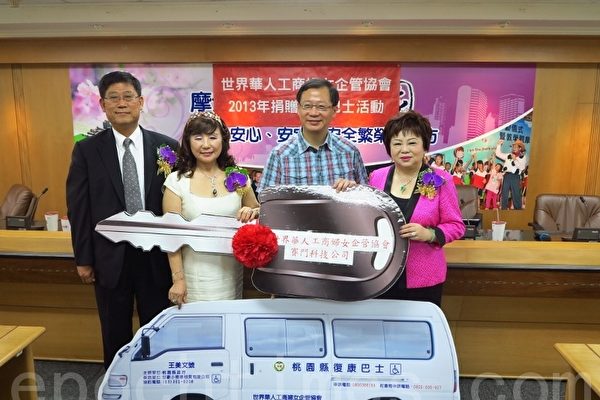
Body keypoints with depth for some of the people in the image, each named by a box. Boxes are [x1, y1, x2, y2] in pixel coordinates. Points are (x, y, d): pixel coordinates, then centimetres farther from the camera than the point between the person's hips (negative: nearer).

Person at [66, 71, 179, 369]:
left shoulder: (167, 147, -2)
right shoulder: (87, 150, -2)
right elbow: (78, 208, 0)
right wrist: (83, 259, -1)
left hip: (155, 255, 0)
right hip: (110, 257, 0)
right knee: (115, 334, 17)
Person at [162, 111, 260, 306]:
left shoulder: (238, 177, 0)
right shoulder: (177, 181, -6)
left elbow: (257, 212, 14)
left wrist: (252, 212, -9)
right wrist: (178, 279, -9)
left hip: (231, 274, 3)